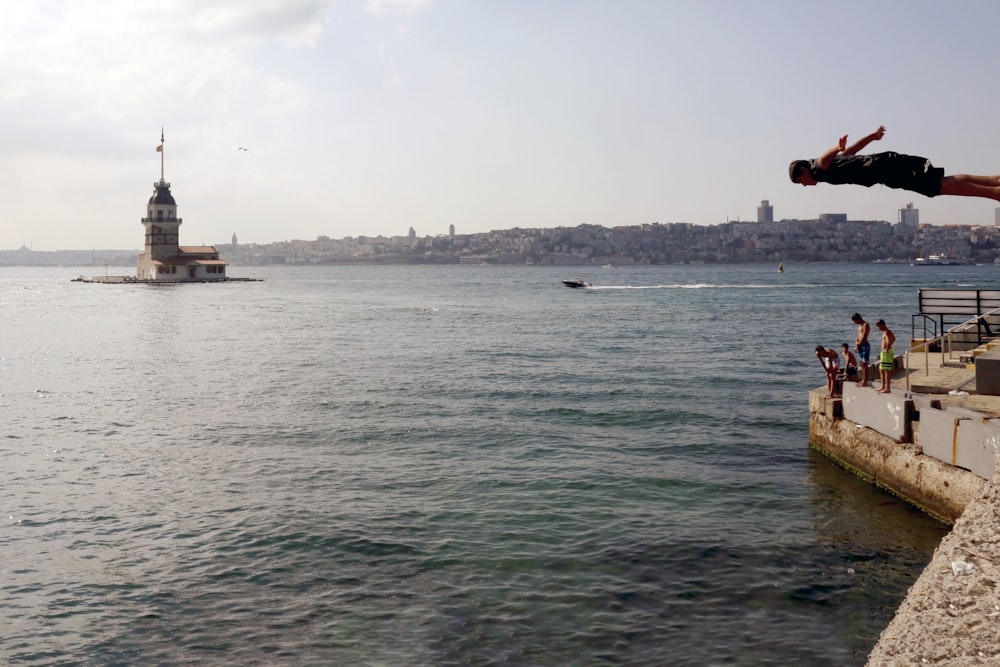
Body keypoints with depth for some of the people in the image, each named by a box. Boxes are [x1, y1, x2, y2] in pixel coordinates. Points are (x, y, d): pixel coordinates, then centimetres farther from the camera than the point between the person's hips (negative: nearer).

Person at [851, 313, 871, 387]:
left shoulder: (865, 325, -13)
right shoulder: (860, 325, 15)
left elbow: (863, 337, -18)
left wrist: (858, 345, -14)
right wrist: (856, 344, 1)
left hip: (865, 345, -9)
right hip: (860, 346, 9)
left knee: (865, 364, -7)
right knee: (862, 364, 12)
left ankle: (865, 382, -5)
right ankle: (863, 380, 18)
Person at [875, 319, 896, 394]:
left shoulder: (887, 332, -15)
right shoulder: (886, 332, 16)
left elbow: (888, 342, -32)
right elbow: (894, 338, 36)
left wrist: (887, 349, -22)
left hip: (887, 353, -11)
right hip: (883, 352, 11)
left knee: (887, 371, -8)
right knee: (881, 370, 17)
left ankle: (887, 388, -6)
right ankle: (883, 387, 25)